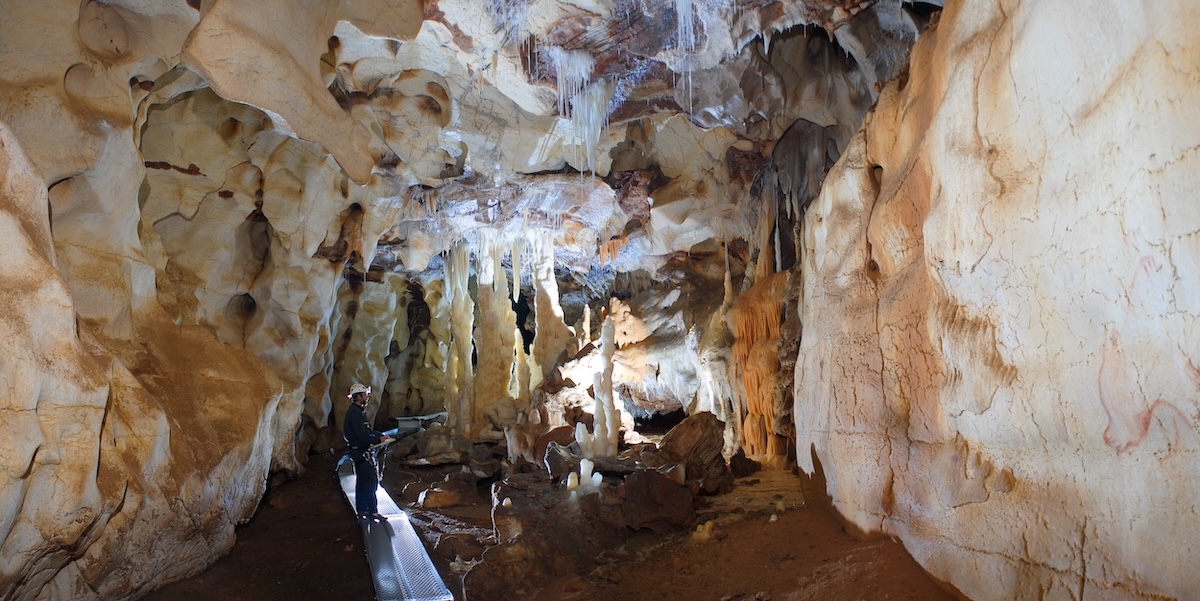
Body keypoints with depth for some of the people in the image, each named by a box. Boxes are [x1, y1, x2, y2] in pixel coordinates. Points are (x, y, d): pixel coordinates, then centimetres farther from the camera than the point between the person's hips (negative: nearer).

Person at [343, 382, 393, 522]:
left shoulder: (357, 411, 15)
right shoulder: (354, 412, -18)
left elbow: (367, 429, 20)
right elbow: (361, 434, -25)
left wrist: (381, 435, 8)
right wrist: (378, 439, -17)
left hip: (361, 452, 11)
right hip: (361, 452, -11)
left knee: (362, 482, 16)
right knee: (371, 481, -9)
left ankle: (362, 510, 23)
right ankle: (373, 512, -7)